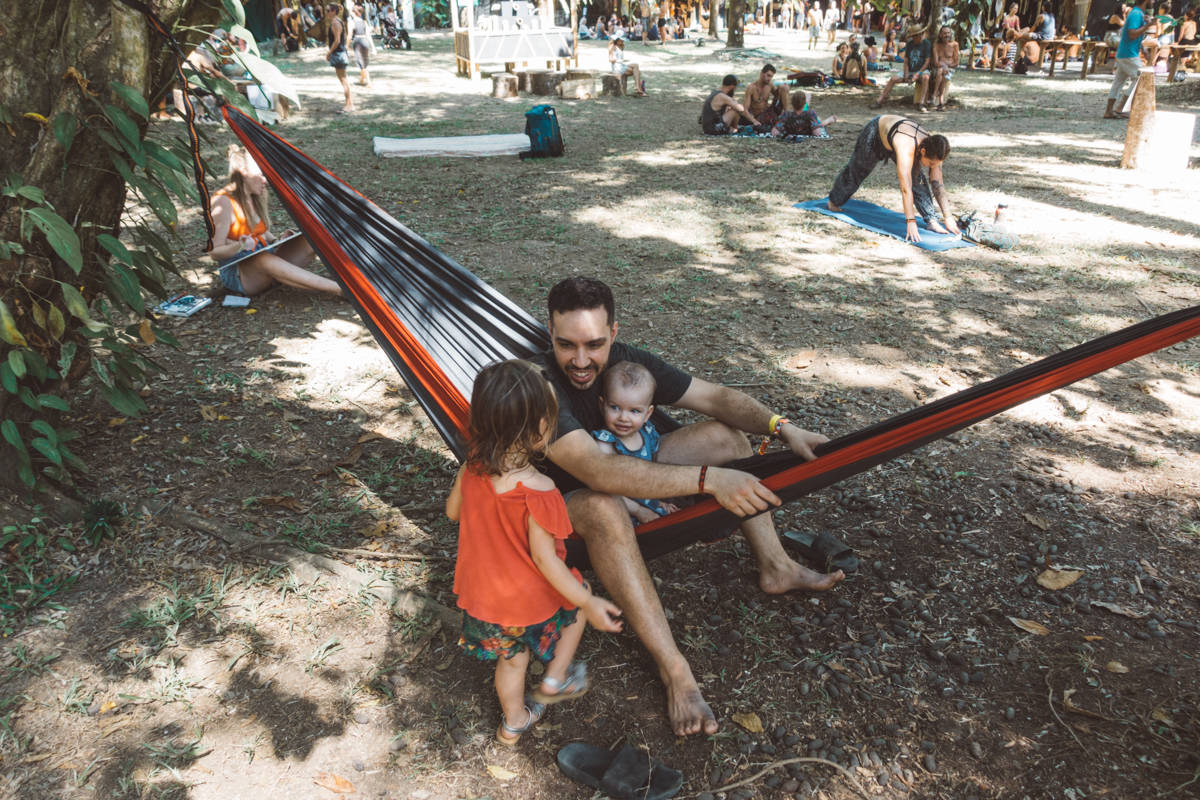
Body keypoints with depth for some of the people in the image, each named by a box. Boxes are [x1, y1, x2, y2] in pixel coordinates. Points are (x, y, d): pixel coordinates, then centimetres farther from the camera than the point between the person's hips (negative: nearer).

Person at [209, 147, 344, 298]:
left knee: (309, 242, -12)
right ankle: (338, 289, -53)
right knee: (264, 259, -41)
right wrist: (240, 247, -33)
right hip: (236, 274, -8)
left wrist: (278, 242, 4)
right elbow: (215, 251, -14)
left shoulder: (255, 198, 8)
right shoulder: (224, 202, -14)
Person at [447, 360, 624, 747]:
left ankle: (513, 721, 49)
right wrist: (589, 604, -18)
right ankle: (556, 678, 34)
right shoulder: (537, 493, -33)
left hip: (482, 594, 5)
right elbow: (544, 558, -26)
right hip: (529, 599, -5)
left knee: (511, 656, 29)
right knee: (578, 598, 26)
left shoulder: (472, 469, -16)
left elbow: (453, 511, 3)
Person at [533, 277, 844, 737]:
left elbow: (714, 397, -6)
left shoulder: (626, 362, -12)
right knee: (604, 507, -42)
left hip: (629, 470, 7)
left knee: (725, 434, 1)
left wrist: (781, 427, -21)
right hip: (566, 504, -7)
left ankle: (775, 568, 8)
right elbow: (599, 472, -45)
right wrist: (708, 479, -49)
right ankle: (673, 669, -35)